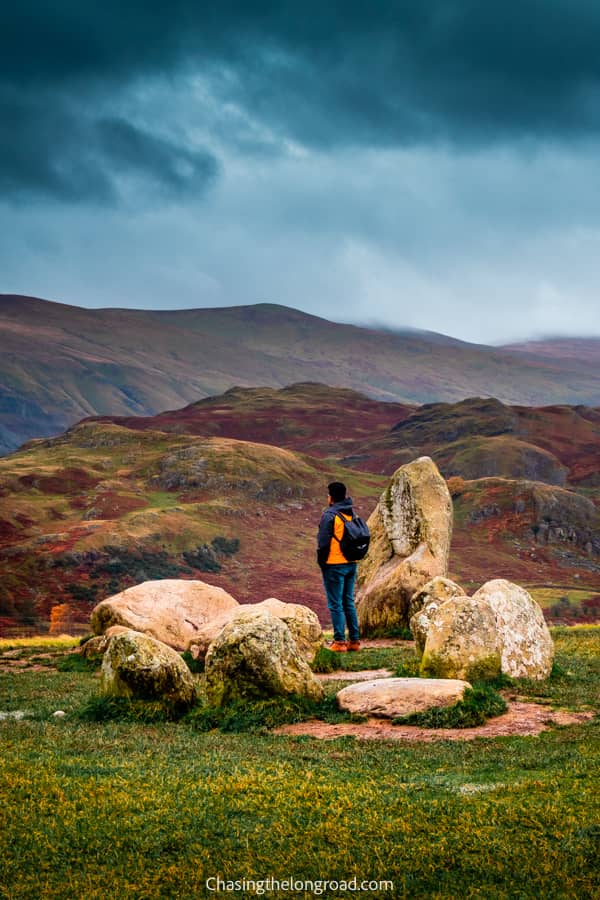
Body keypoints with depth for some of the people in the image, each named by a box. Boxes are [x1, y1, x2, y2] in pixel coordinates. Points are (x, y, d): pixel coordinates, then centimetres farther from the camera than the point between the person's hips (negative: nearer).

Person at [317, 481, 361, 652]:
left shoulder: (329, 516, -12)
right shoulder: (352, 515, 10)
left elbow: (323, 543, -13)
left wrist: (321, 562, -2)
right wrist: (353, 556, 17)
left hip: (334, 565, -7)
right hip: (351, 565, 7)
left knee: (336, 605, -2)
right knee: (349, 603, 14)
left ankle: (339, 642, -4)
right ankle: (354, 640, 14)